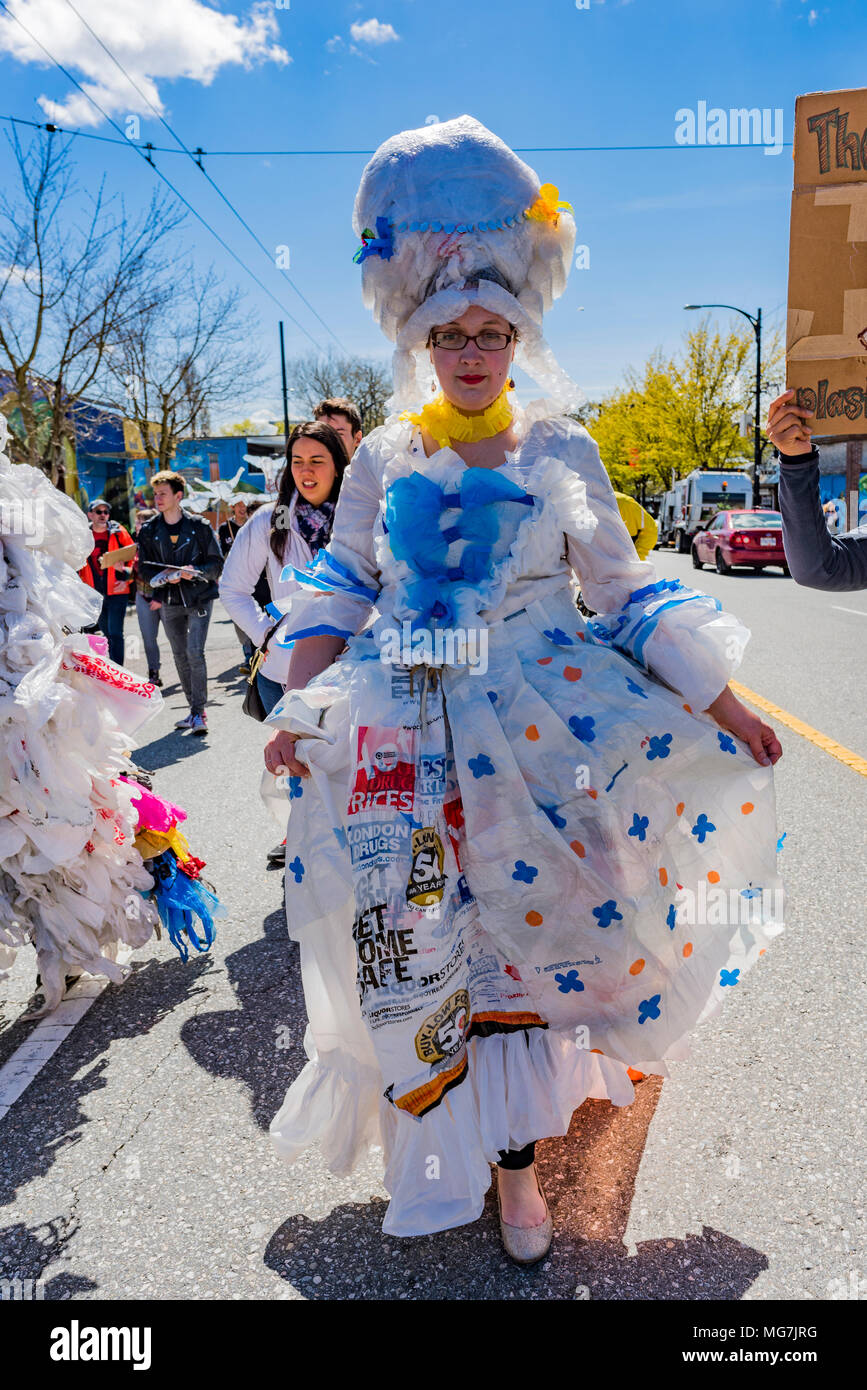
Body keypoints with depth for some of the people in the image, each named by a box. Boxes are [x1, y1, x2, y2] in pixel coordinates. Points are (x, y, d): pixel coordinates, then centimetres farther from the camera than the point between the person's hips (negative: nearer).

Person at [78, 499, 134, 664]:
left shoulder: (118, 532, -1)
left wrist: (127, 578, -11)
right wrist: (85, 585, 3)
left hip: (117, 591, -4)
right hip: (95, 594, 4)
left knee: (115, 633, -10)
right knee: (106, 634, 12)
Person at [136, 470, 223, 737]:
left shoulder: (199, 526, -2)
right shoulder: (148, 531, 5)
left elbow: (216, 562, 0)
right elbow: (144, 567, 7)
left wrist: (196, 572, -19)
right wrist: (164, 578, -13)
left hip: (199, 598, -4)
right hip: (169, 602, 4)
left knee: (195, 653, -13)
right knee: (180, 656, 8)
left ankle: (198, 713, -7)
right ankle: (195, 709, 19)